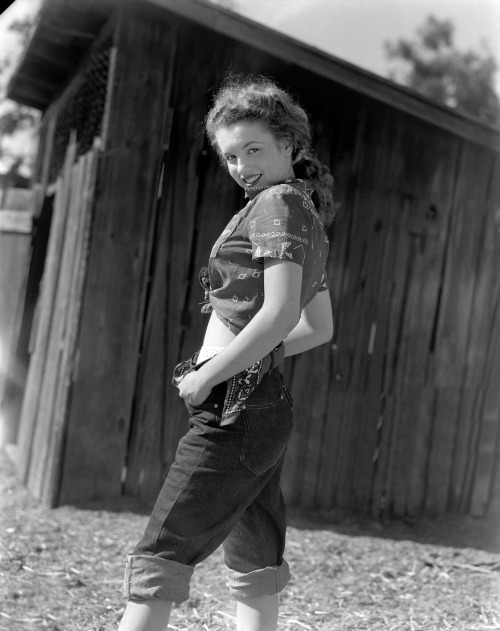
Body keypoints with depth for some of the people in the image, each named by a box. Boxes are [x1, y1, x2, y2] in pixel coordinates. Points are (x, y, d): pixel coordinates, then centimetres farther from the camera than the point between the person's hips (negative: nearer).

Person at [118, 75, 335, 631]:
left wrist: (206, 376, -15)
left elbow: (280, 313, -22)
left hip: (234, 405, -10)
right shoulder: (310, 217, 19)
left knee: (160, 555, -7)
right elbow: (320, 328, 24)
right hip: (267, 406, 10)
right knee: (255, 568, 13)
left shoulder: (278, 203, -10)